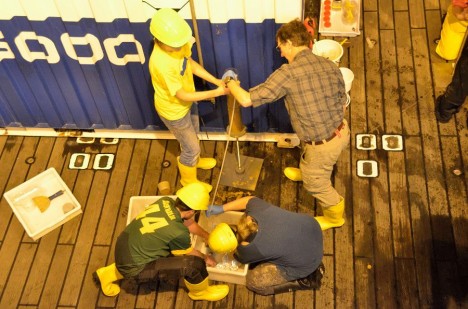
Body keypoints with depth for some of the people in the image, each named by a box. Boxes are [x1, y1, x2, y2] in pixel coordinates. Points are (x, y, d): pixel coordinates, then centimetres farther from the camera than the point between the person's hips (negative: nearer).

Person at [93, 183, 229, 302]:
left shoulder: (166, 201, -6)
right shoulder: (178, 233, -26)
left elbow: (188, 222, 14)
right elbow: (189, 253, -2)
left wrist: (208, 237, 26)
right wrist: (205, 258, 19)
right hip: (134, 267, -8)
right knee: (193, 263, -16)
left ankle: (107, 275, 36)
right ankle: (201, 292, 19)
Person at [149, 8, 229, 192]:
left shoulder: (177, 43, -19)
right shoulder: (161, 63, -42)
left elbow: (190, 63, 0)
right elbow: (182, 95, -33)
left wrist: (216, 81, -9)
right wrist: (216, 93, -30)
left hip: (187, 102, 7)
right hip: (173, 110, -7)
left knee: (193, 134, 32)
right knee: (191, 148, 14)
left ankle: (194, 160, 63)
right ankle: (189, 181, 43)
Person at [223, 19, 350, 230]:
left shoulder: (288, 73, -24)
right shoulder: (330, 66, -4)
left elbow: (247, 100, -23)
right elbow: (342, 104, 8)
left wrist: (230, 82, -3)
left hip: (322, 145, -7)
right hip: (341, 132, 7)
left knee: (316, 184, 23)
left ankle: (334, 216, 48)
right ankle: (305, 172, 71)